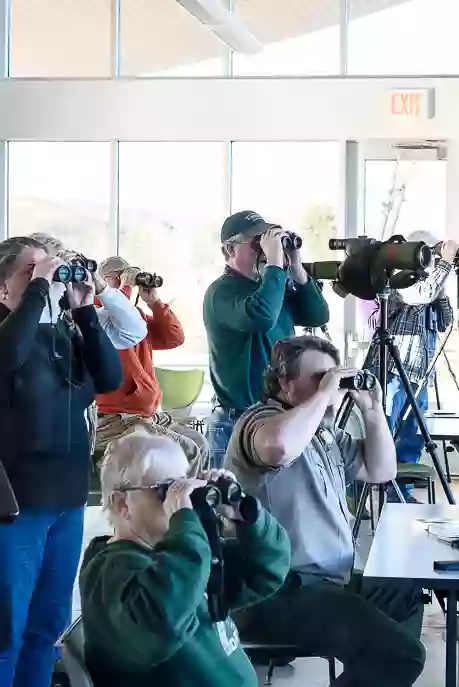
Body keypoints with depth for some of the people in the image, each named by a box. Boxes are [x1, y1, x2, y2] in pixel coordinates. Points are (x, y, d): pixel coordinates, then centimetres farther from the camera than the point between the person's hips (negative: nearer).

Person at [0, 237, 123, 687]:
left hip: (67, 497, 7)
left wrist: (85, 312, -4)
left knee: (49, 622, 16)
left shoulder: (64, 335, 12)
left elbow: (110, 378, 3)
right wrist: (39, 287, -22)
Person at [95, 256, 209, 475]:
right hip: (115, 420, -9)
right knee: (187, 452, -15)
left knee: (200, 444, 9)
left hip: (147, 412, 9)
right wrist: (125, 287, -19)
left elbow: (175, 338, 10)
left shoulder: (138, 316, 13)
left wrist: (154, 302, 2)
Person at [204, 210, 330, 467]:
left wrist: (296, 267, -4)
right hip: (238, 423, -7)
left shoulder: (270, 285, 12)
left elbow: (318, 316, 5)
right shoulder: (221, 292, -12)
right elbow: (261, 317, -32)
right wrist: (275, 263, -24)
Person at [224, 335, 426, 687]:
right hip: (279, 592, -11)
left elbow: (381, 471, 20)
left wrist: (372, 409, 8)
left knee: (408, 595, 31)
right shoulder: (260, 420, -14)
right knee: (400, 654, -22)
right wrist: (323, 393, -25)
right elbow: (280, 446, -39)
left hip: (329, 579, 11)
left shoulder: (325, 433, 16)